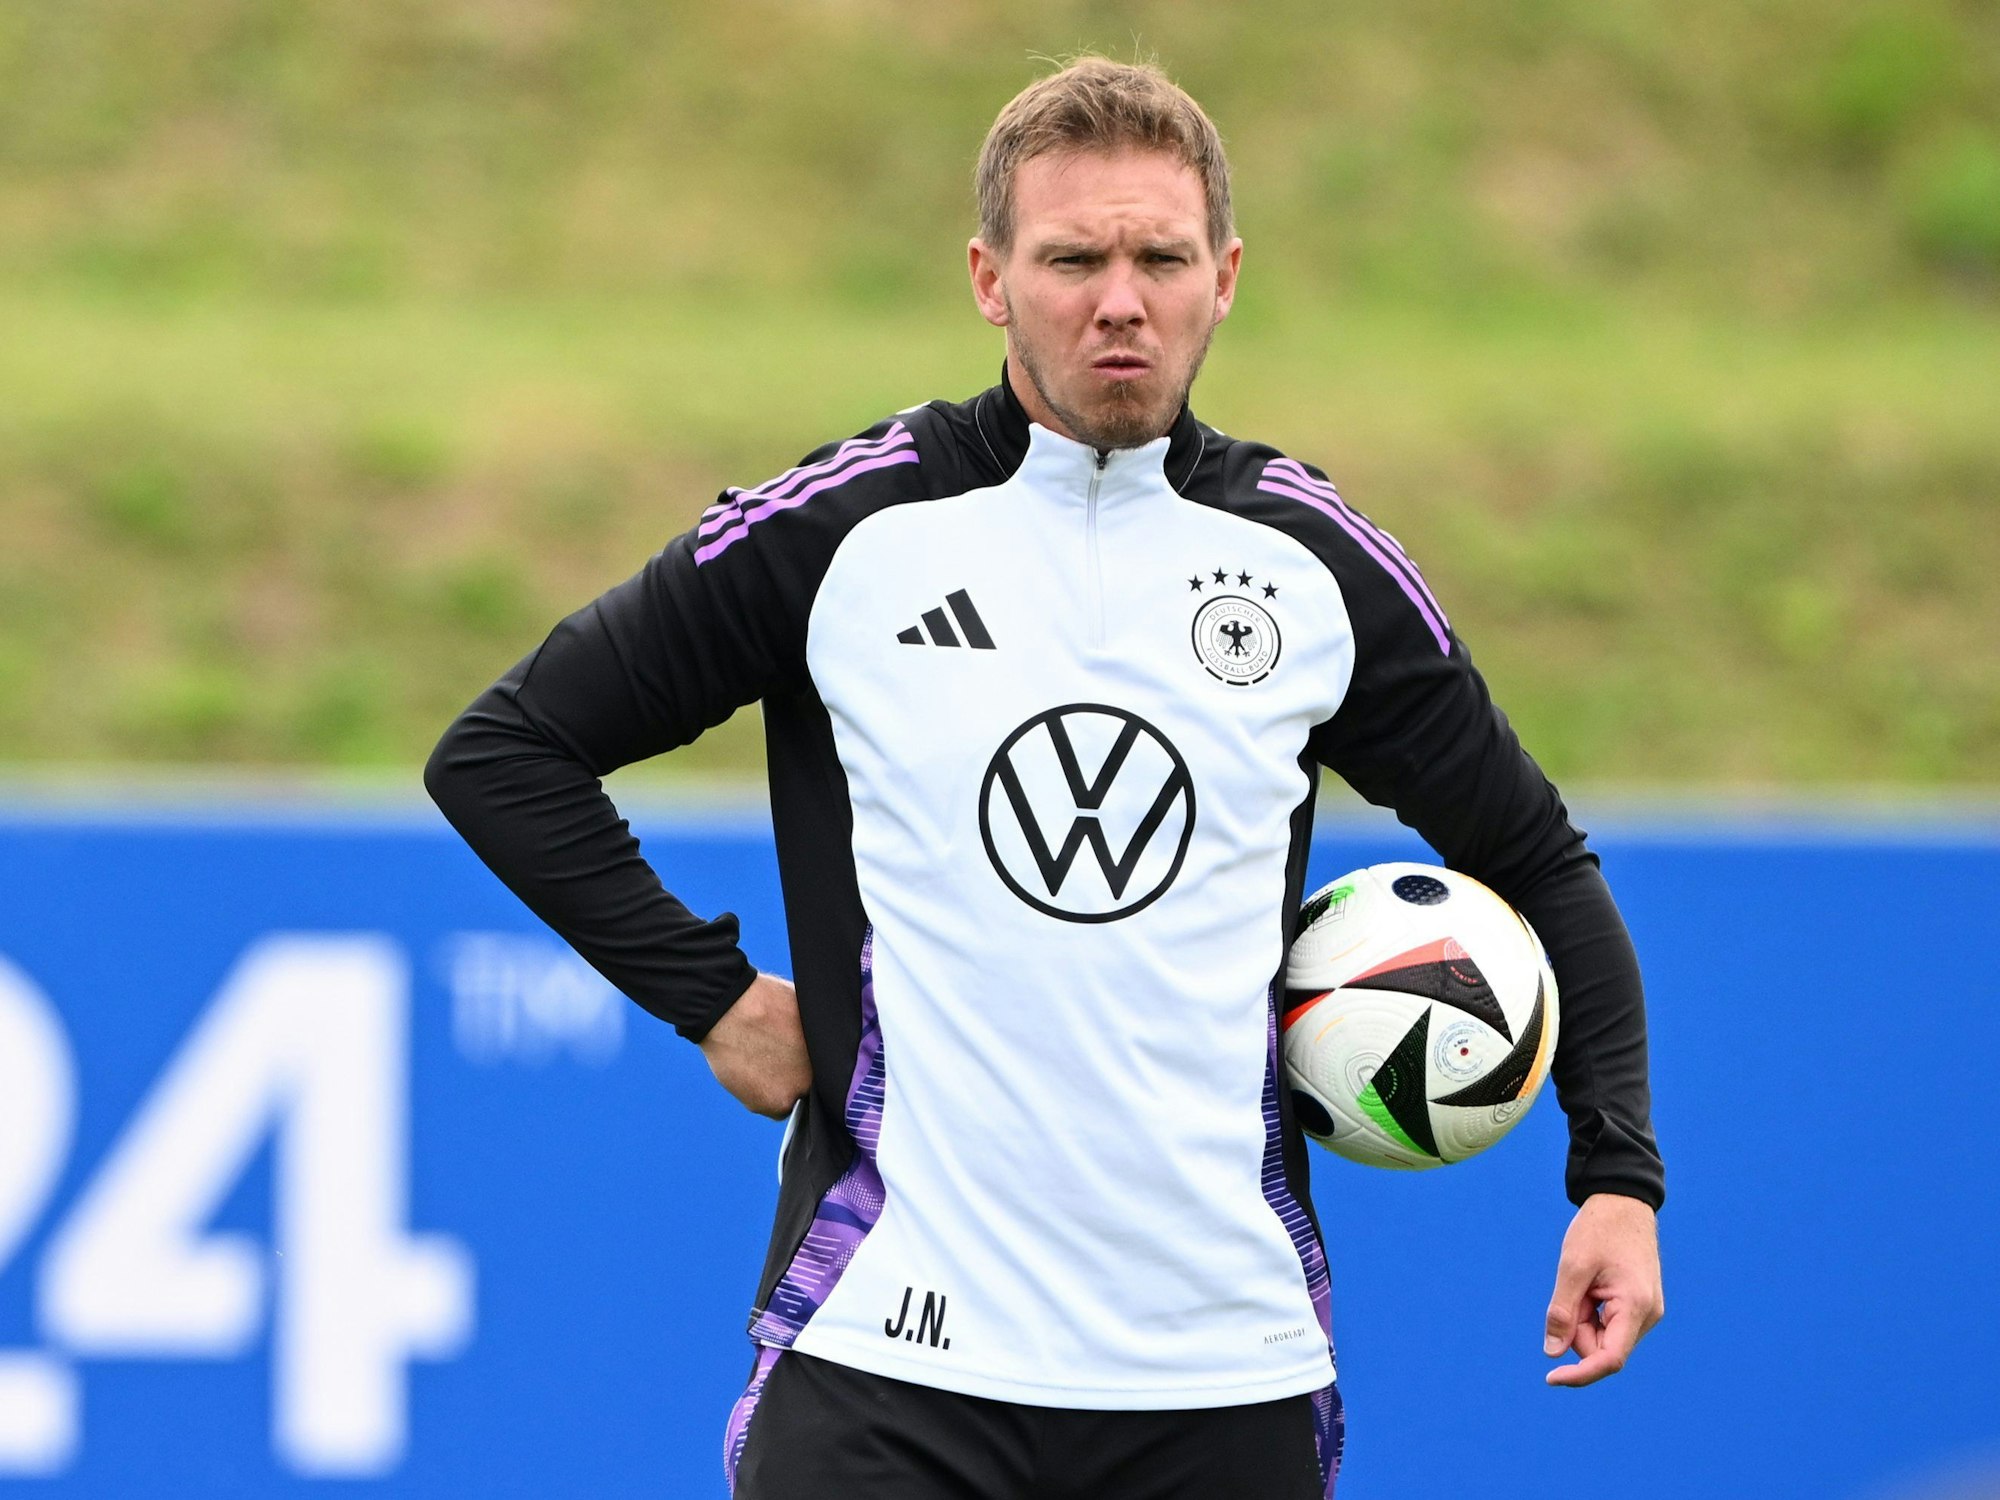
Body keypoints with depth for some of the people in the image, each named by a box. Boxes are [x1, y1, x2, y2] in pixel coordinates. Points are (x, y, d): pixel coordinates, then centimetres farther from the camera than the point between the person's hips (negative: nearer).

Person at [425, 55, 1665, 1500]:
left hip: (1227, 1373, 3)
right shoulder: (843, 528, 0)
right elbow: (502, 751, 7)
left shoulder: (1317, 563, 7)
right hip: (888, 1364, -2)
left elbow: (1536, 863, 18)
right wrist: (714, 996, 0)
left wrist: (1618, 1169, 7)